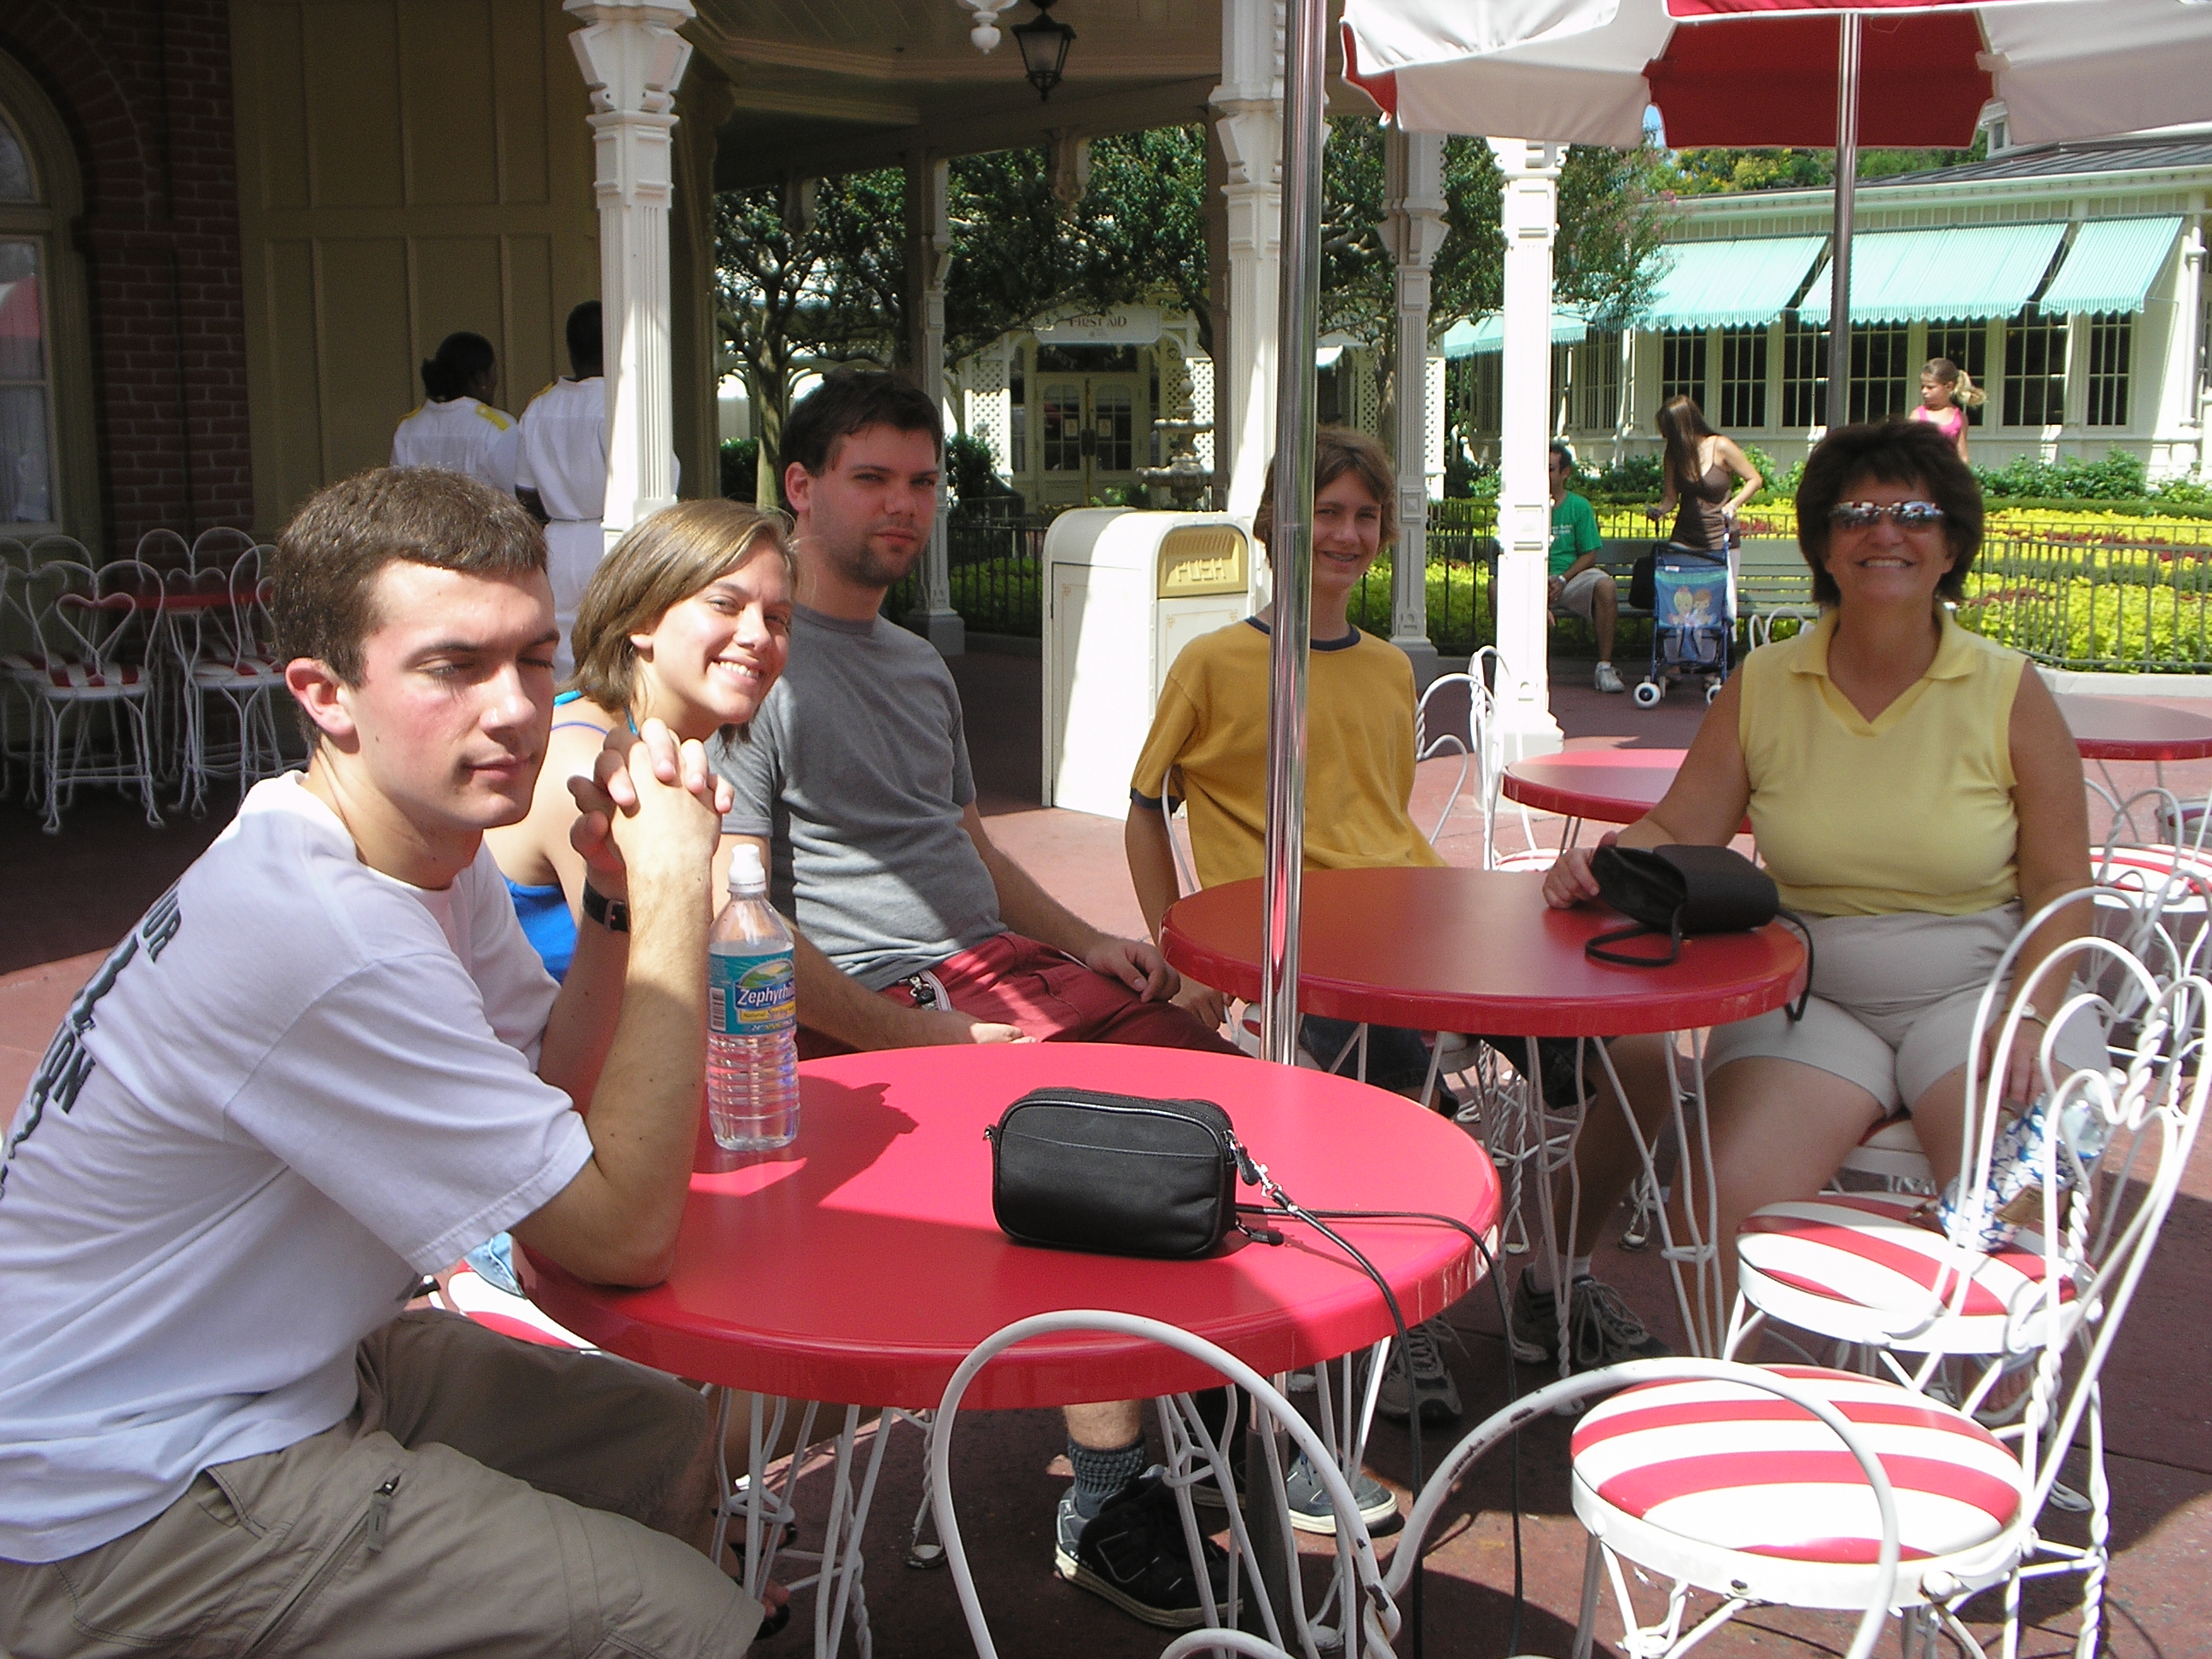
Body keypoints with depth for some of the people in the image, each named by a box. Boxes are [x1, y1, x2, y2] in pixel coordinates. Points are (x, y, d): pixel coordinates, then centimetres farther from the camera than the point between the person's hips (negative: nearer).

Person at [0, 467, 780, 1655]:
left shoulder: (429, 845, -1)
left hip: (285, 1372, 10)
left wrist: (621, 896, -10)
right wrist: (673, 892, -21)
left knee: (666, 1437, 18)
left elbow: (550, 1095, 5)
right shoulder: (318, 931, -31)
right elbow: (625, 1235, -25)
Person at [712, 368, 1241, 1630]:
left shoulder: (920, 664, 22)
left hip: (1011, 965, 9)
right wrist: (922, 1036, -18)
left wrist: (1083, 941, 12)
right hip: (889, 1010, -9)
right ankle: (1107, 1506, -11)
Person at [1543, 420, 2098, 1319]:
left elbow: (2060, 887, 2)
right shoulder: (1761, 687, 4)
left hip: (1974, 987, -1)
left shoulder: (2009, 692, 1)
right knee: (1720, 1198, -23)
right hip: (1808, 997, 1)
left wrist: (2026, 1017, -13)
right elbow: (1678, 833, 4)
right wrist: (1600, 866, -18)